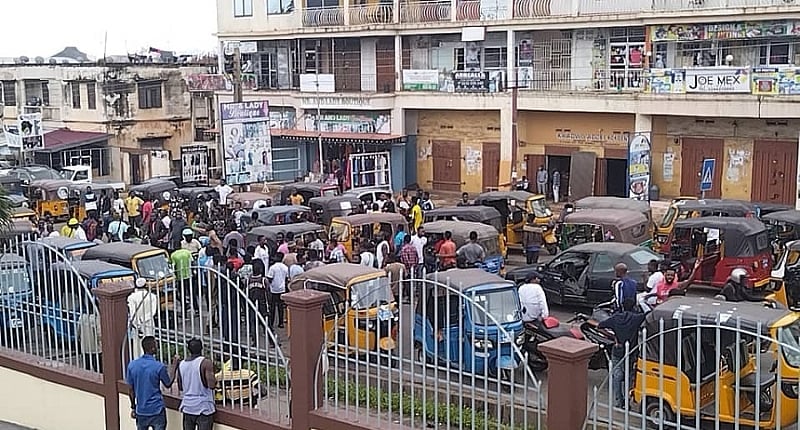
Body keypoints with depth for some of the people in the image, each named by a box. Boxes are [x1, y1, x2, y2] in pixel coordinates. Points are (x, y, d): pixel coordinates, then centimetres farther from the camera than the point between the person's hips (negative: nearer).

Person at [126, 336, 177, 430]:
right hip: (157, 410, -4)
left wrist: (133, 407, 15)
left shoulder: (132, 365, -4)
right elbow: (168, 384, 2)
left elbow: (131, 390, 4)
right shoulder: (159, 366, -15)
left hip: (141, 411, 4)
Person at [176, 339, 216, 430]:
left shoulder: (181, 364, 4)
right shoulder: (205, 363, -13)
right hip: (203, 406, -5)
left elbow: (180, 387, 13)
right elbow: (211, 385, -20)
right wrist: (215, 379, 1)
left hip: (187, 406, 5)